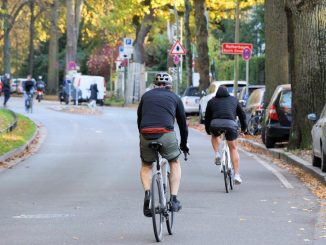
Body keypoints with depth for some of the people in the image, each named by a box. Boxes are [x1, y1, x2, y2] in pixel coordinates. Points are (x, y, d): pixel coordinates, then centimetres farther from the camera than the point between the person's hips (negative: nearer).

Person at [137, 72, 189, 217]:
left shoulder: (146, 96, 23)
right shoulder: (174, 98, 19)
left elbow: (139, 119, 26)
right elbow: (182, 122, 24)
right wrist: (184, 144, 34)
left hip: (146, 135, 1)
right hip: (166, 134, -1)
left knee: (146, 166, 23)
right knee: (175, 164, 21)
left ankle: (147, 193, -2)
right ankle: (173, 199, 10)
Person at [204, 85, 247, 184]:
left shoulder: (212, 101, 25)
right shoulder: (234, 99, 27)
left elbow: (207, 118, 28)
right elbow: (242, 114, 32)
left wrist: (208, 130, 42)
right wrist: (244, 128, 45)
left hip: (215, 124, 0)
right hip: (231, 124, 0)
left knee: (214, 136, 35)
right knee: (233, 149, 14)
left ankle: (217, 155, 13)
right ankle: (237, 175, 7)